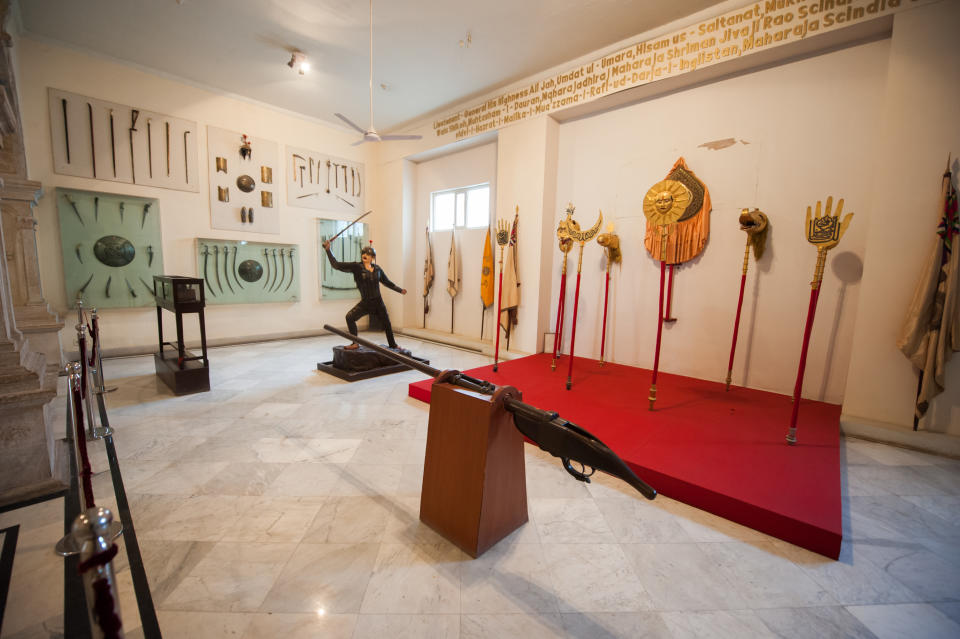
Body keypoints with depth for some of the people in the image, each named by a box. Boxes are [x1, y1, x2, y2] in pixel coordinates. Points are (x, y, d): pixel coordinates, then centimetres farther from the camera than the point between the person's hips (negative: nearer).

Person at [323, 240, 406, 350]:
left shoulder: (377, 269, 2)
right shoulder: (356, 267, -5)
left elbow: (388, 282, 15)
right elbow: (336, 265, -6)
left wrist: (400, 290, 14)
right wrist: (328, 250, -10)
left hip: (378, 301, 2)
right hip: (365, 302, -1)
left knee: (387, 323, 10)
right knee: (350, 317, -19)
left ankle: (392, 345, 32)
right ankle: (355, 343, -7)